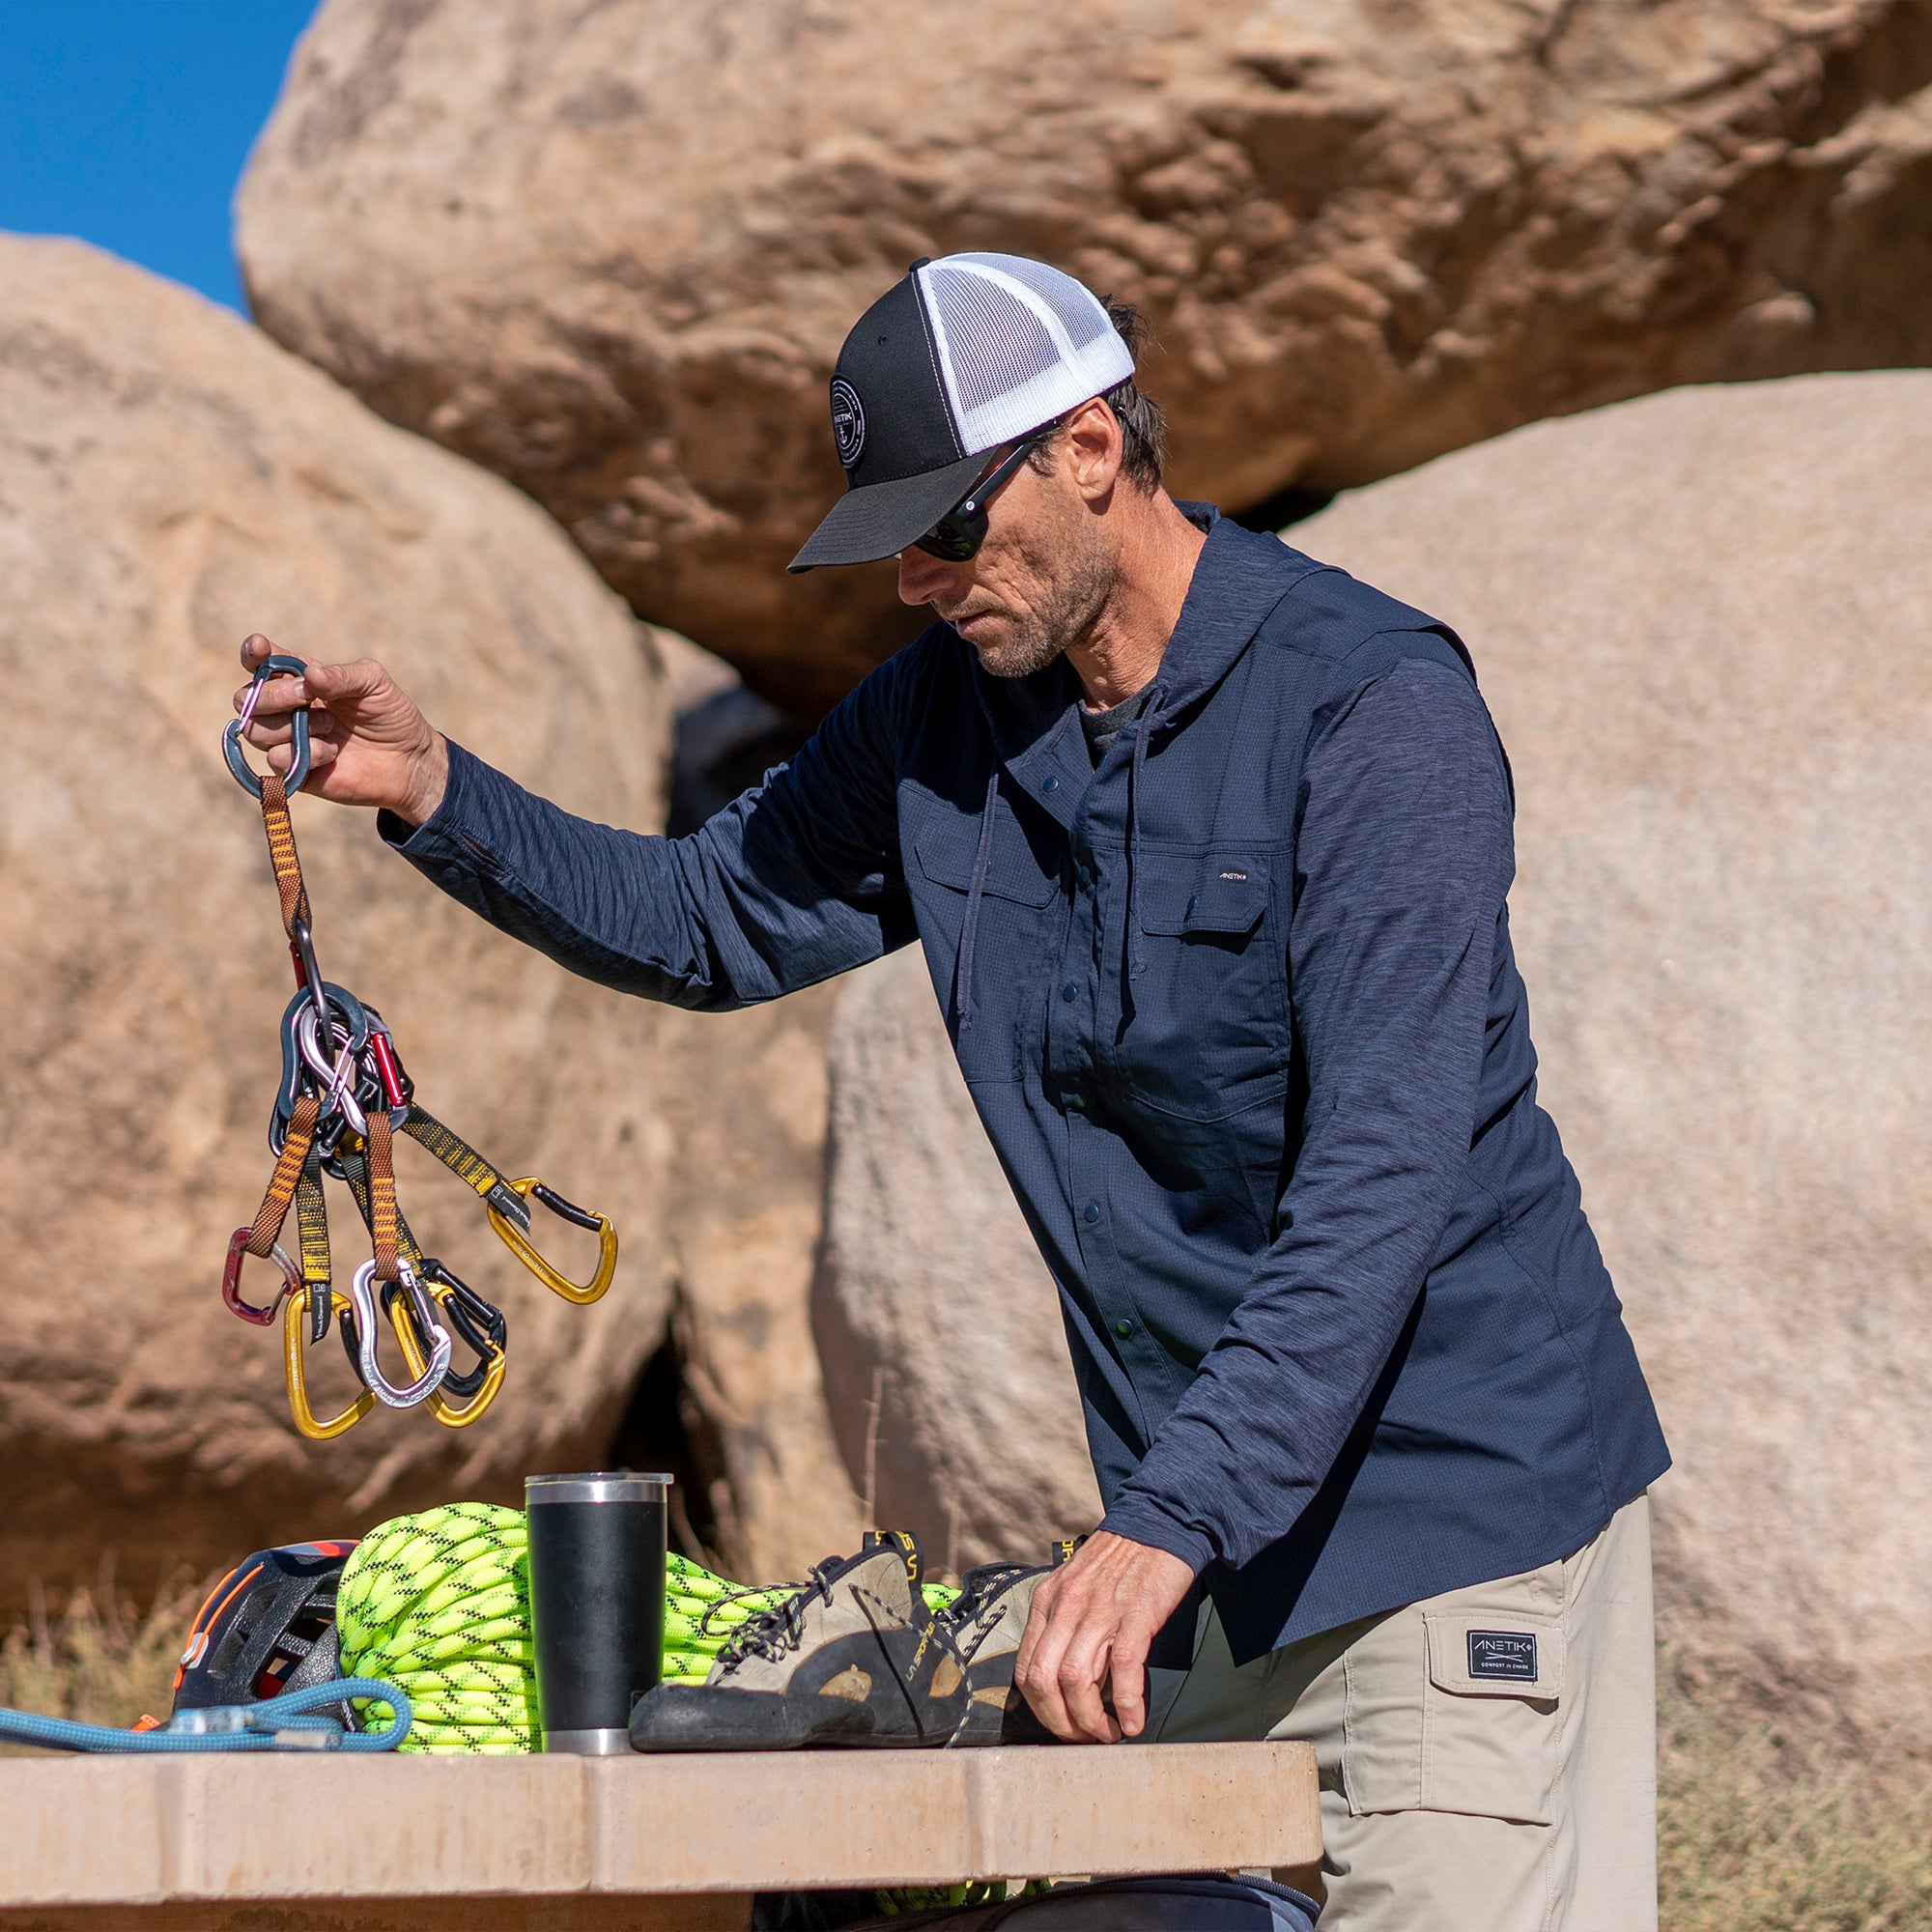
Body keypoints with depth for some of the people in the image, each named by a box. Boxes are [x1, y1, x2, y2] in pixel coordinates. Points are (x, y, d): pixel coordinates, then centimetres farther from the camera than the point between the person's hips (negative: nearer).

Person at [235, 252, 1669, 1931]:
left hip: (1451, 1520, -6)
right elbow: (714, 922, 17)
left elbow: (1383, 1177, -23)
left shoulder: (1372, 706, -16)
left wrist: (1176, 1518, -31)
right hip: (1202, 1528, 6)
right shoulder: (952, 712, 6)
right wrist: (435, 793, -1)